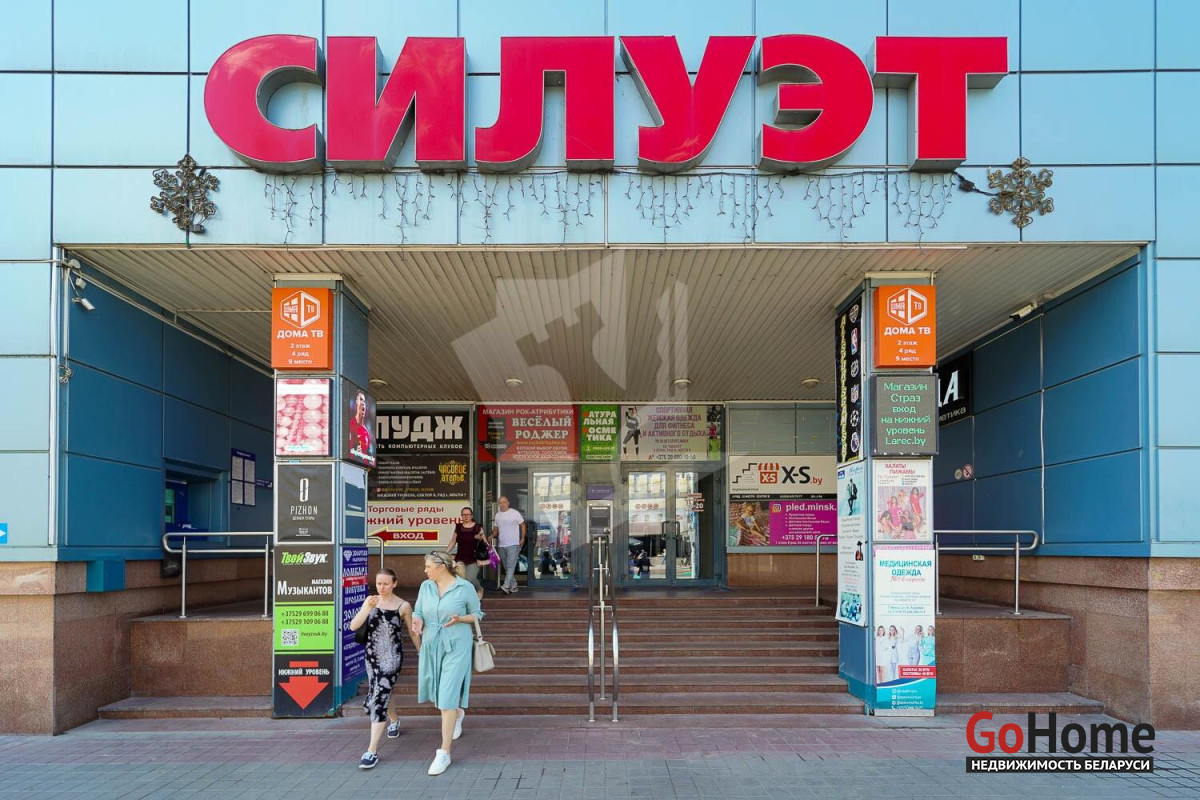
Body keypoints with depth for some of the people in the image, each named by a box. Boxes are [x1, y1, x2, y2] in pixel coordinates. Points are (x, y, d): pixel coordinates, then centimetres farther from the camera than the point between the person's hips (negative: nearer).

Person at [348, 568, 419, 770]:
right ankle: (393, 720, 52)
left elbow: (413, 633, 3)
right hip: (372, 656, 5)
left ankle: (372, 751, -12)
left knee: (379, 699, -13)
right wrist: (368, 608, -23)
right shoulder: (370, 601, 0)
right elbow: (353, 626, -8)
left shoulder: (403, 606, -8)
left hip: (392, 658, -5)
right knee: (375, 698, 19)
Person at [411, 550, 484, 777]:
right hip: (431, 645, 5)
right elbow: (418, 612, 12)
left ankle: (444, 753, -2)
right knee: (433, 692, 15)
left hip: (456, 647, -5)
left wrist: (459, 619, -17)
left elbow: (477, 615, 2)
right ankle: (458, 713, 49)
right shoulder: (426, 587, 3)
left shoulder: (465, 588, -8)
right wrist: (417, 623, -11)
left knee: (447, 698, -8)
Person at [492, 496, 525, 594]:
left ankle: (506, 586, -24)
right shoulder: (497, 515, 10)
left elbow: (522, 525, 1)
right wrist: (492, 535, -3)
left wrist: (522, 538, -6)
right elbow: (495, 529, 17)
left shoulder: (515, 513, -5)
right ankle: (513, 586, 20)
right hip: (501, 545, 6)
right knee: (506, 568, 11)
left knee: (510, 566, -16)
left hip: (513, 544, -6)